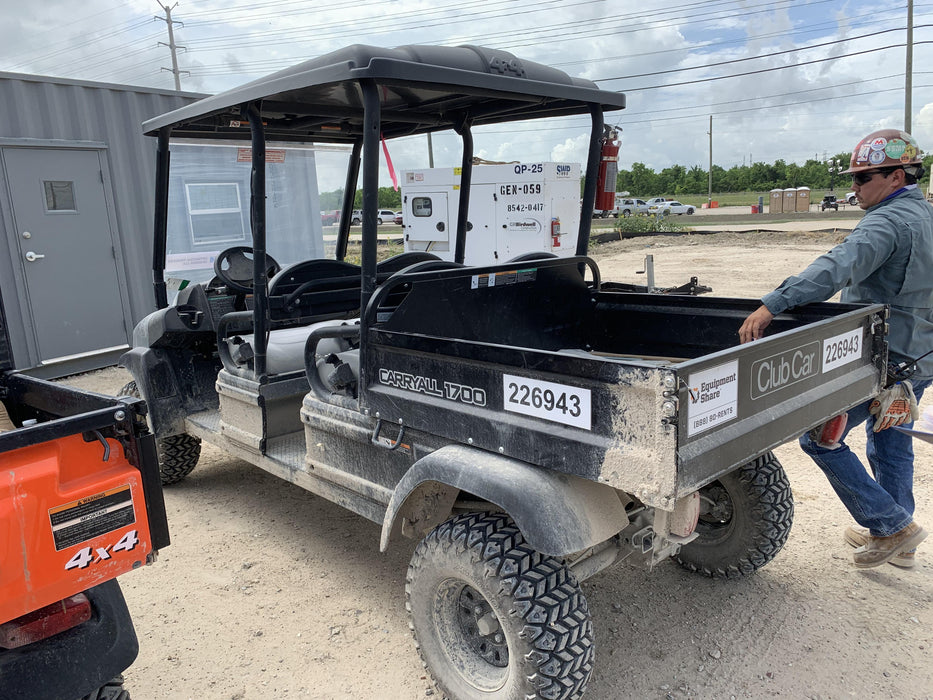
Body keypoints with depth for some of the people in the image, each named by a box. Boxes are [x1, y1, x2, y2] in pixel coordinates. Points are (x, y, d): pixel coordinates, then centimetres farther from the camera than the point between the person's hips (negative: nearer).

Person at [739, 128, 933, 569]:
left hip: (882, 358, -10)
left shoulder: (888, 221, -19)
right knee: (890, 443, 21)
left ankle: (891, 525, 6)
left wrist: (772, 304, -46)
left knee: (820, 437, -2)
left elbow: (838, 266, -37)